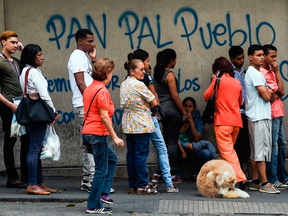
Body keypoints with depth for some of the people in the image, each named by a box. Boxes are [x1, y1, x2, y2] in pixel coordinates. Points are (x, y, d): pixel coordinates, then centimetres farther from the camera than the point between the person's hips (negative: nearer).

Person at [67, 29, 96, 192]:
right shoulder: (77, 57, -9)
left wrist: (93, 59, 14)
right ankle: (92, 181, -11)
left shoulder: (84, 57, 20)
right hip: (84, 106, -10)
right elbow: (80, 83, -16)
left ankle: (87, 180, 14)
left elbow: (94, 78, 20)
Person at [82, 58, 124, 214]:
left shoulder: (89, 88, 13)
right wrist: (115, 137, -16)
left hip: (88, 132, 10)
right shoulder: (102, 91, -16)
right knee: (102, 170, -2)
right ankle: (94, 206, 1)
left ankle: (103, 192, 21)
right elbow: (104, 116, -20)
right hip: (98, 133, -10)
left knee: (111, 159, 24)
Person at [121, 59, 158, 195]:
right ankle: (142, 186, -3)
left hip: (128, 125, 8)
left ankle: (133, 185, 14)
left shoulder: (123, 84, 11)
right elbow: (154, 103, -11)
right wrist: (151, 108, 11)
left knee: (131, 155, 10)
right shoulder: (139, 85, -14)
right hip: (141, 125, -8)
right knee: (141, 154, -5)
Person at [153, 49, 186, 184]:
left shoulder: (157, 74, 11)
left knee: (166, 141, 14)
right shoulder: (170, 75, -13)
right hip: (172, 109, -8)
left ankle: (158, 173, 14)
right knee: (172, 142, -3)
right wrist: (184, 112, -10)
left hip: (162, 108, 8)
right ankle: (173, 174, 1)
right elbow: (175, 96, -16)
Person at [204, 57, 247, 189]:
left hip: (222, 121, -6)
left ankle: (240, 178, -21)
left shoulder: (218, 80, -5)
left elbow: (206, 96, 3)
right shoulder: (237, 83, 11)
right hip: (236, 121, 6)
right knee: (230, 150, 17)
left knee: (227, 151, -8)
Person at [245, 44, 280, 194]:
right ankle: (264, 183, -11)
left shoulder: (257, 73, 21)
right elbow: (266, 96, -17)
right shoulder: (254, 73, -11)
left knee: (256, 151, 10)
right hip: (259, 117, -10)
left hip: (263, 116, 10)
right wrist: (269, 92, 4)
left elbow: (272, 97, 16)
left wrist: (269, 92, -5)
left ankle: (255, 182, 13)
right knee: (261, 150, -10)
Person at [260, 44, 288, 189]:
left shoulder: (271, 71, 16)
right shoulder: (261, 73, -14)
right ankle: (272, 180, -3)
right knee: (273, 147, -7)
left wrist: (276, 72, 1)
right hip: (271, 114, -10)